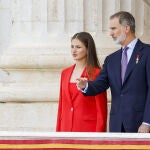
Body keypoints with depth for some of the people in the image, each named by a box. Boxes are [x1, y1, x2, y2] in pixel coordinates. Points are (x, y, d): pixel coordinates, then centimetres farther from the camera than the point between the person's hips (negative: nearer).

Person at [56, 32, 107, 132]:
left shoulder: (96, 74, -5)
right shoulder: (65, 73, 14)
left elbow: (101, 110, -6)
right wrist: (58, 131, 13)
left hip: (88, 129, -5)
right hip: (66, 129, 5)